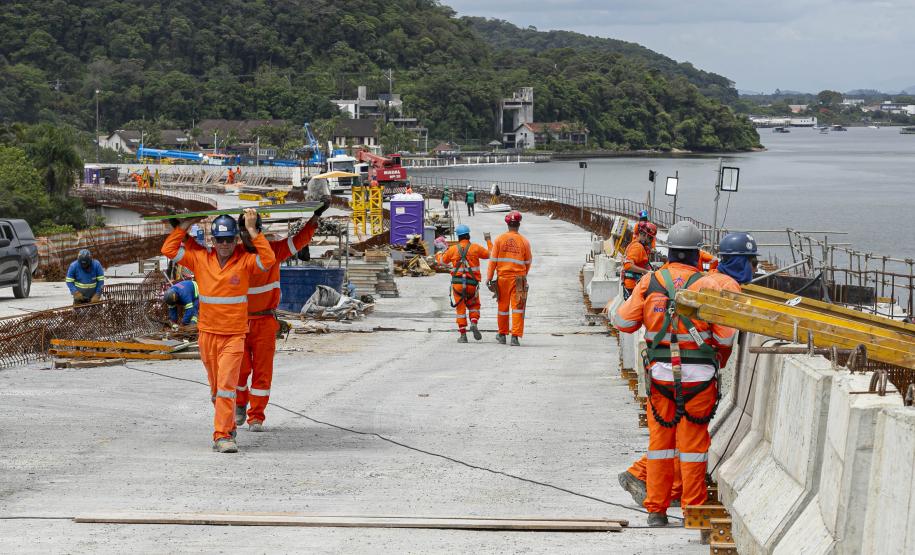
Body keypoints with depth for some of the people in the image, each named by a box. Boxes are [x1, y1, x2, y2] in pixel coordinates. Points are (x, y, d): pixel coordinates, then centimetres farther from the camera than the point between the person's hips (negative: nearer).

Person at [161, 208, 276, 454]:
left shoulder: (245, 261, -5)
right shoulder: (200, 259, 2)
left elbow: (268, 260, -22)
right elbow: (169, 249, 1)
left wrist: (252, 230, -20)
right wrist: (186, 224, -2)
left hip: (234, 334, -3)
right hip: (207, 332, 4)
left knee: (226, 384, -13)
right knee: (215, 386, 15)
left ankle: (223, 436, -14)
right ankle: (228, 426, 33)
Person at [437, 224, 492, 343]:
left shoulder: (453, 249, 1)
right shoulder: (476, 248, -2)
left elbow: (443, 261, 17)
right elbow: (490, 254, 11)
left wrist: (438, 256, 40)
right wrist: (488, 240, 24)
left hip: (457, 283, 0)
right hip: (472, 283, 0)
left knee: (460, 308, 9)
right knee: (474, 305, 19)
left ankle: (463, 334, 4)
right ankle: (474, 324, -7)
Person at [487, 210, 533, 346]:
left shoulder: (499, 239, -2)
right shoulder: (524, 241, -2)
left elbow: (493, 260, -2)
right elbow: (528, 262, 9)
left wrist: (489, 277, 3)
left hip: (503, 278, 1)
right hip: (519, 278, -1)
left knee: (503, 306, 14)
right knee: (517, 308, -1)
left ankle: (502, 335, 26)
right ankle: (515, 336, -9)